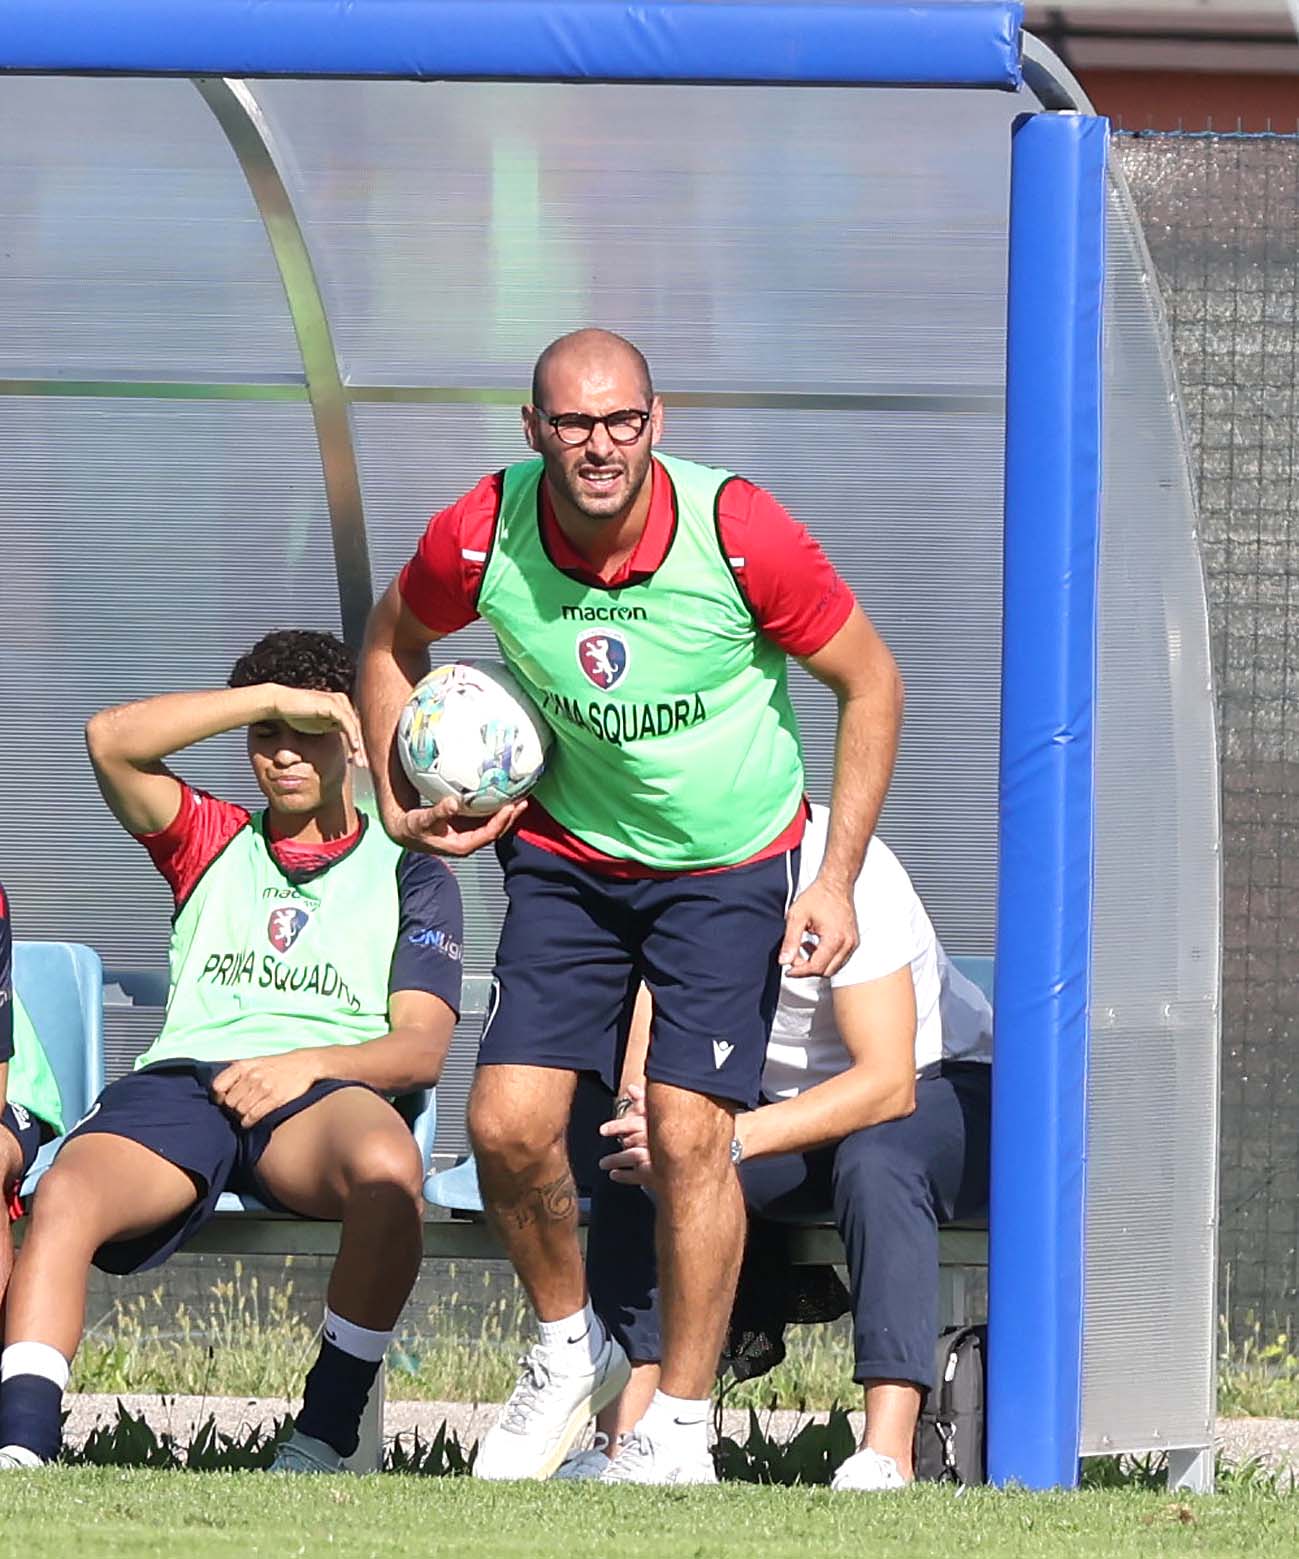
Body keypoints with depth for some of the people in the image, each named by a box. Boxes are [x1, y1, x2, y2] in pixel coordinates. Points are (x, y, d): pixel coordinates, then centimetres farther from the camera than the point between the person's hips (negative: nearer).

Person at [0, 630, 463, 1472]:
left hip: (325, 1089, -2)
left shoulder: (409, 872, 20)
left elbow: (422, 1049, 7)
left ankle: (326, 1435, -29)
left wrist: (306, 1064, -12)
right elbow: (112, 739, 9)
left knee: (388, 1168, -40)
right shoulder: (213, 843, 27)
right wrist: (274, 697, 6)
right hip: (181, 1082, 2)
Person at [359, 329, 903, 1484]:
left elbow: (871, 684, -10)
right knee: (508, 1124, -9)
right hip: (566, 856, 3)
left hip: (728, 862, -3)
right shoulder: (482, 541, -17)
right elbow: (395, 639, 8)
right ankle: (570, 1351, 19)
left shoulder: (739, 535, -25)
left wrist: (837, 880, -12)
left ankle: (680, 1429, 1)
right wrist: (399, 803, -1)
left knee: (688, 1132, -13)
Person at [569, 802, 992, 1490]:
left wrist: (727, 1138, -46)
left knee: (874, 1158, -38)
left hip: (946, 1092, -5)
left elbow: (888, 1084, -34)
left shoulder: (839, 870, -27)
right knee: (638, 1156, -21)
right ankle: (620, 1441, -25)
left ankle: (886, 1457, -45)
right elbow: (640, 1067, -15)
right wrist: (648, 1107, -42)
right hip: (789, 1108, 5)